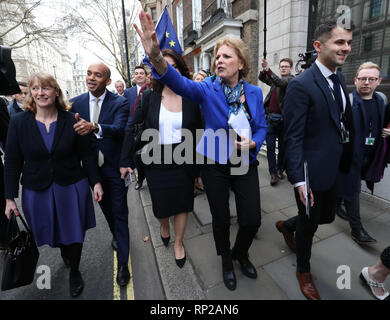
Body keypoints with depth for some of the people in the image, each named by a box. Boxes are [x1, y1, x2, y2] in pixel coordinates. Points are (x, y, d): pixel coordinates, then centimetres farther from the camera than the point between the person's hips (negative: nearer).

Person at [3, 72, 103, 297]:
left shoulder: (71, 121, -7)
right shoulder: (19, 123, -4)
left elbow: (86, 155, -3)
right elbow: (12, 163, 0)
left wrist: (96, 182, -5)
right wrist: (10, 197, -1)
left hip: (72, 188, -1)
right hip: (37, 192, 2)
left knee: (74, 232, 9)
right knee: (52, 234, 17)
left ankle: (75, 272, 37)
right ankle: (64, 251, 54)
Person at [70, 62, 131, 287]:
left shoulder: (120, 103, -10)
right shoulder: (76, 103, 3)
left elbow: (119, 129, -27)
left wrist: (95, 127, -43)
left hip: (115, 167, -4)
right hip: (92, 166, 5)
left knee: (120, 212, 3)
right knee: (105, 206, 23)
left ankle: (123, 262, 16)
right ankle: (116, 234, 52)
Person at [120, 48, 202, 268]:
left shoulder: (191, 99, -2)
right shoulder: (149, 97, -3)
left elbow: (198, 132, 2)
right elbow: (132, 128, 0)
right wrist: (126, 160, -3)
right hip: (157, 162, 0)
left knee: (182, 202, 11)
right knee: (161, 204, 11)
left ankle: (178, 243, 37)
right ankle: (164, 225, 50)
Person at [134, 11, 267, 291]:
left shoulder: (254, 92, 1)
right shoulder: (208, 89, -8)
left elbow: (262, 127, 6)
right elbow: (181, 84, -28)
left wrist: (252, 144, -16)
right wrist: (157, 58, -47)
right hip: (214, 164, -2)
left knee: (252, 220, 6)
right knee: (221, 220, 12)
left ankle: (241, 254, 42)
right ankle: (226, 262, 43)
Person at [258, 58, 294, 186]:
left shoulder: (291, 80, -1)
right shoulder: (276, 79, 18)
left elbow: (281, 83, -21)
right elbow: (262, 78, 11)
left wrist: (268, 69, -30)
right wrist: (264, 70, -11)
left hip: (282, 118, -4)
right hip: (271, 117, 4)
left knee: (282, 147, 6)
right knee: (270, 147, 0)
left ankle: (280, 169, 22)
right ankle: (273, 173, 6)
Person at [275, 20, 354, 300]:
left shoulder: (339, 79, 9)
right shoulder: (301, 85, -17)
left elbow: (345, 121, 12)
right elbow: (293, 137, -20)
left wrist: (345, 161, 6)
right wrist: (298, 180, -23)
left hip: (333, 169, 8)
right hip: (311, 171, -8)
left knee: (327, 216, 22)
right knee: (309, 224, 11)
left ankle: (287, 225, 52)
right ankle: (304, 271, 39)